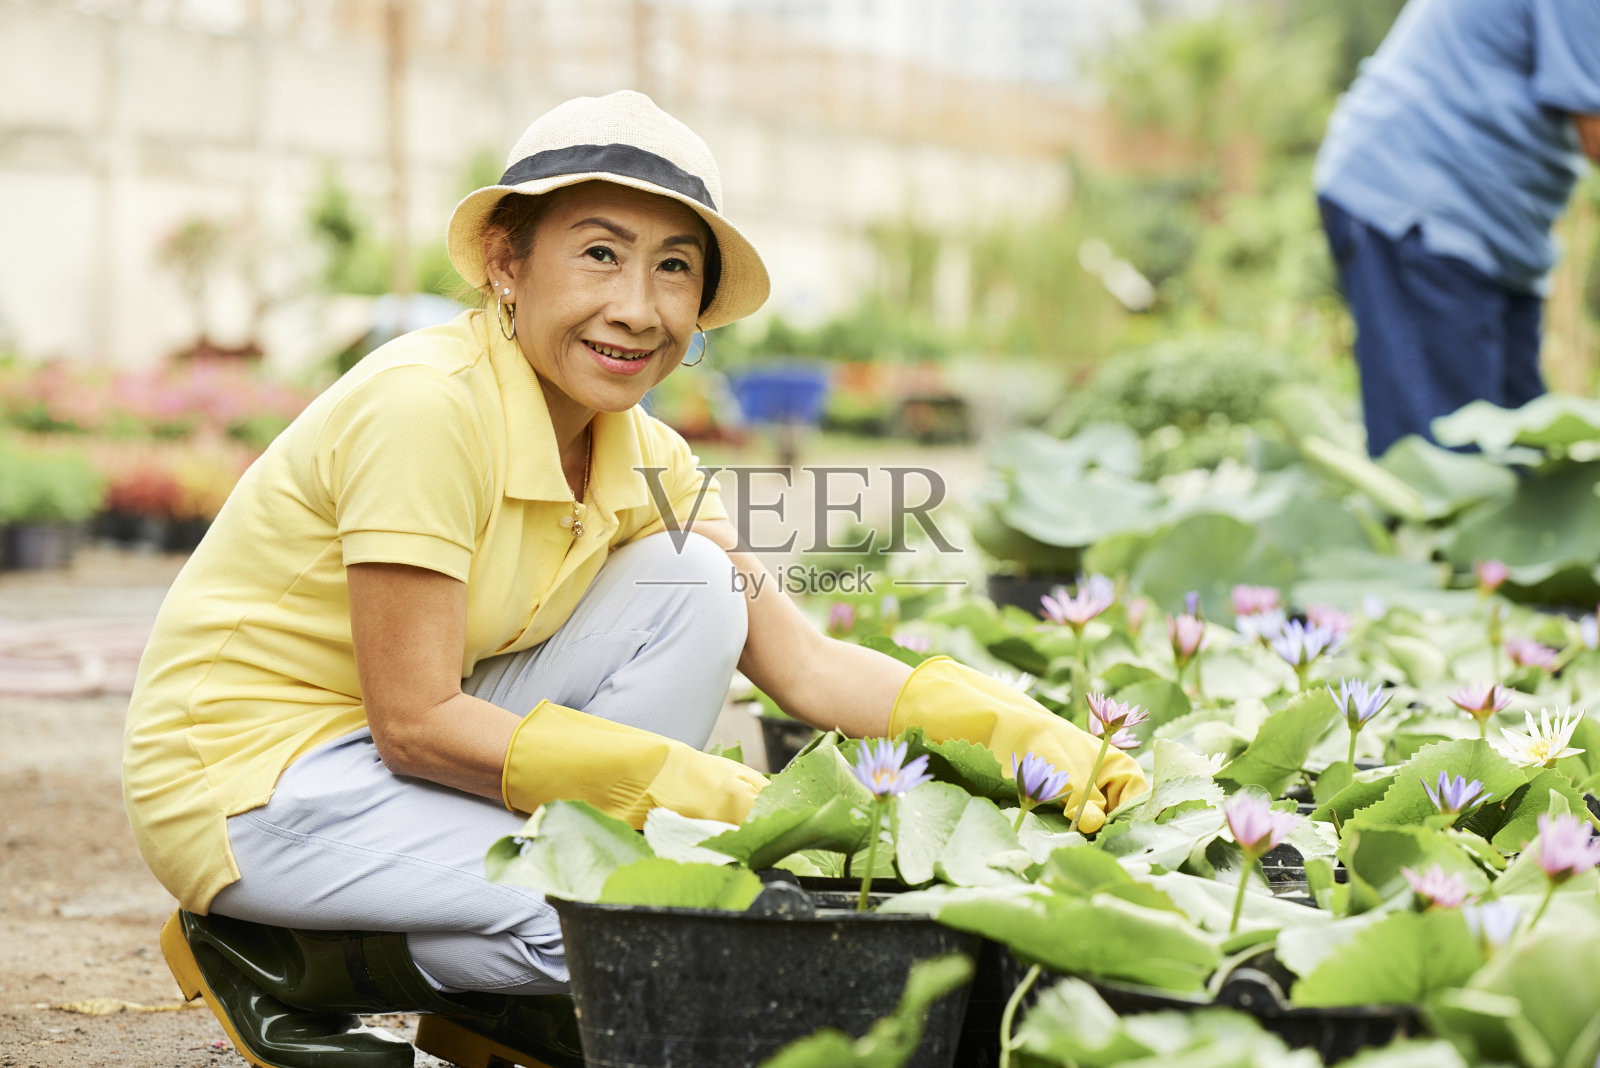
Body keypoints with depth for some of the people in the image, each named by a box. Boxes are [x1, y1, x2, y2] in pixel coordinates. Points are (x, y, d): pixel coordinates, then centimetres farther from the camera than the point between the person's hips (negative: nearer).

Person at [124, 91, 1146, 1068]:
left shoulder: (641, 457, 1)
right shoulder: (428, 405, -24)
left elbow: (805, 663, -2)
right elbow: (415, 721, -24)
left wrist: (1023, 736, -17)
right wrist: (701, 793, -25)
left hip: (396, 755, 8)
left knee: (691, 587, -5)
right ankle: (283, 957, -2)